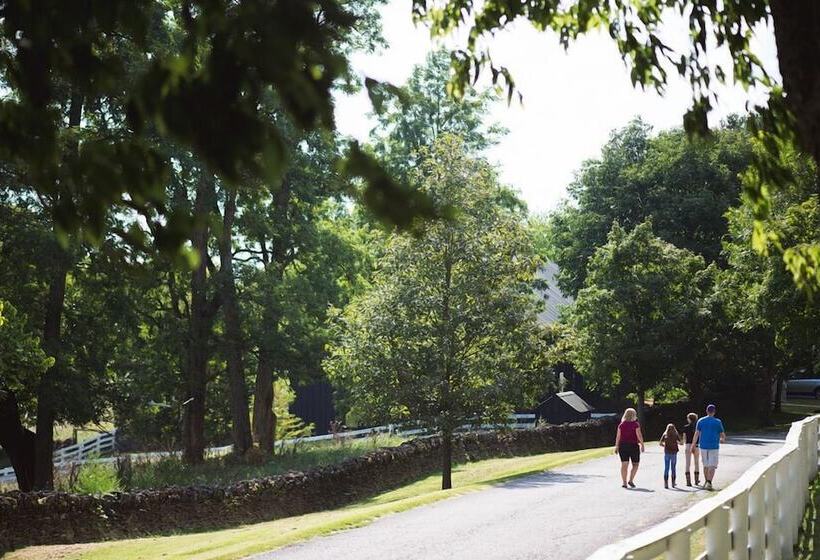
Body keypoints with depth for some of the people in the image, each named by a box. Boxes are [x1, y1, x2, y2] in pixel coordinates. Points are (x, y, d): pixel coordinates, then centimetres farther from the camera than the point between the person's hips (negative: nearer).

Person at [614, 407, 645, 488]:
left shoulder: (621, 425, 4)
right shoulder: (635, 424, -6)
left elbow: (618, 436, 3)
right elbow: (639, 435, -10)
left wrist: (616, 446, 8)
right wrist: (642, 444, 0)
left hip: (623, 445, 3)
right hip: (633, 445, -3)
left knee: (624, 465, 4)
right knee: (635, 464, 10)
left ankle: (624, 482, 2)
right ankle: (631, 480, -2)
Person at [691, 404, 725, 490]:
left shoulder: (700, 421, 2)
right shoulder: (718, 422, -3)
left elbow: (696, 434, -5)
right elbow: (722, 435, 4)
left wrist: (693, 445, -4)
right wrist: (722, 439, 27)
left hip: (703, 446, 3)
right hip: (714, 447, -3)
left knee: (705, 465, 17)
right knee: (712, 466, -3)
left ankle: (706, 482, 28)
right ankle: (709, 483, -17)